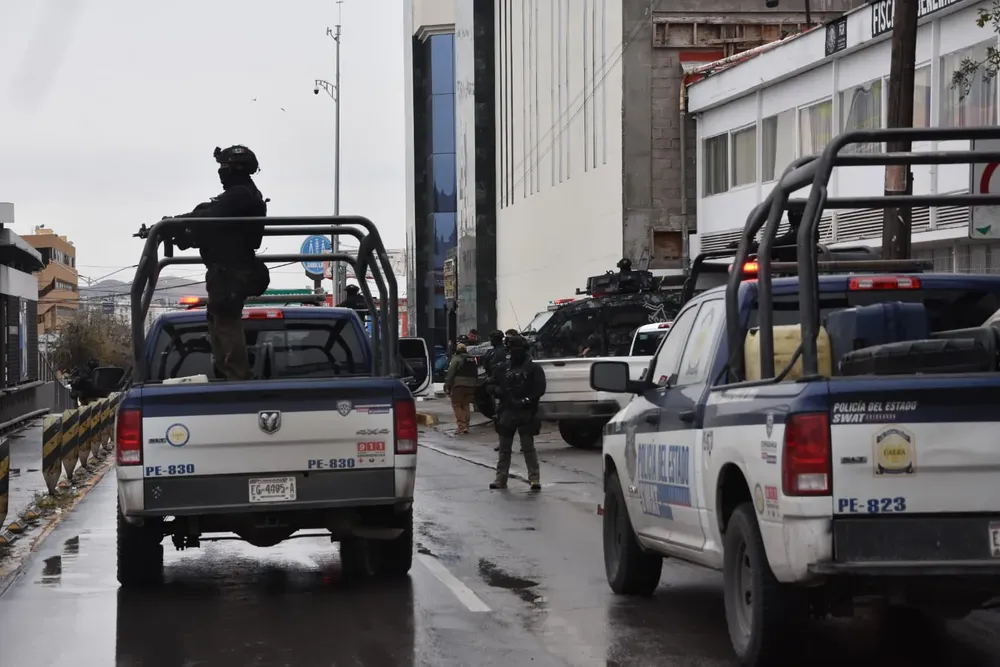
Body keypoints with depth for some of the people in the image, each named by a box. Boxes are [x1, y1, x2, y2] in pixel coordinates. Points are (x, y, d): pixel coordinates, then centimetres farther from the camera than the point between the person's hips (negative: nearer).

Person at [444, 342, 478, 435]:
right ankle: (466, 426, 12)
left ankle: (461, 425, -14)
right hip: (470, 386, 7)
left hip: (459, 386, -7)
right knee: (465, 405, 15)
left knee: (456, 405, -2)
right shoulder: (472, 360, 15)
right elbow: (476, 374, 19)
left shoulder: (456, 359, -7)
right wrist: (474, 391, 23)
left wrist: (447, 386, -12)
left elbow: (450, 373, -13)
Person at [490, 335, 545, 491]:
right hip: (507, 411, 4)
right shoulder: (503, 368, 13)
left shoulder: (533, 368, 1)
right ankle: (501, 478, 15)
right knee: (504, 448, 9)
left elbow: (539, 388, -6)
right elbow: (494, 384, 19)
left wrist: (526, 401, -18)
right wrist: (499, 391, -4)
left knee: (528, 447, -6)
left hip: (526, 412, -4)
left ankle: (534, 478, -4)